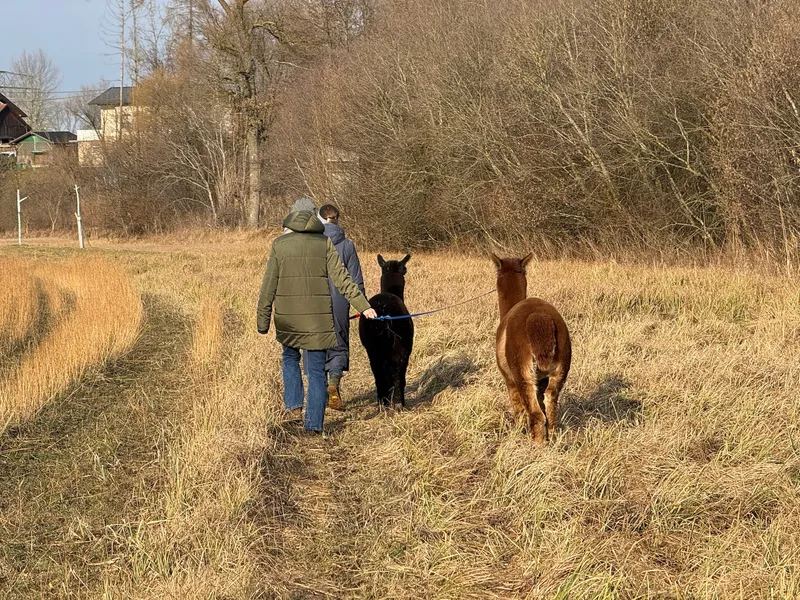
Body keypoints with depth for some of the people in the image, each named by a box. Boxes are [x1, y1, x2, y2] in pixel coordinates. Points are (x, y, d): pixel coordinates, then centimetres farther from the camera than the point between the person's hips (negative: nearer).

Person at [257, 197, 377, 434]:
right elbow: (341, 278, -6)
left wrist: (263, 319, 4)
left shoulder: (279, 244, -1)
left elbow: (269, 286, -1)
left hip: (288, 317, 0)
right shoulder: (325, 243, 0)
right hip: (318, 317, 0)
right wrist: (363, 305, -4)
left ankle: (293, 402, 14)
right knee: (316, 369, 6)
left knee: (290, 357, 26)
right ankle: (314, 422, 4)